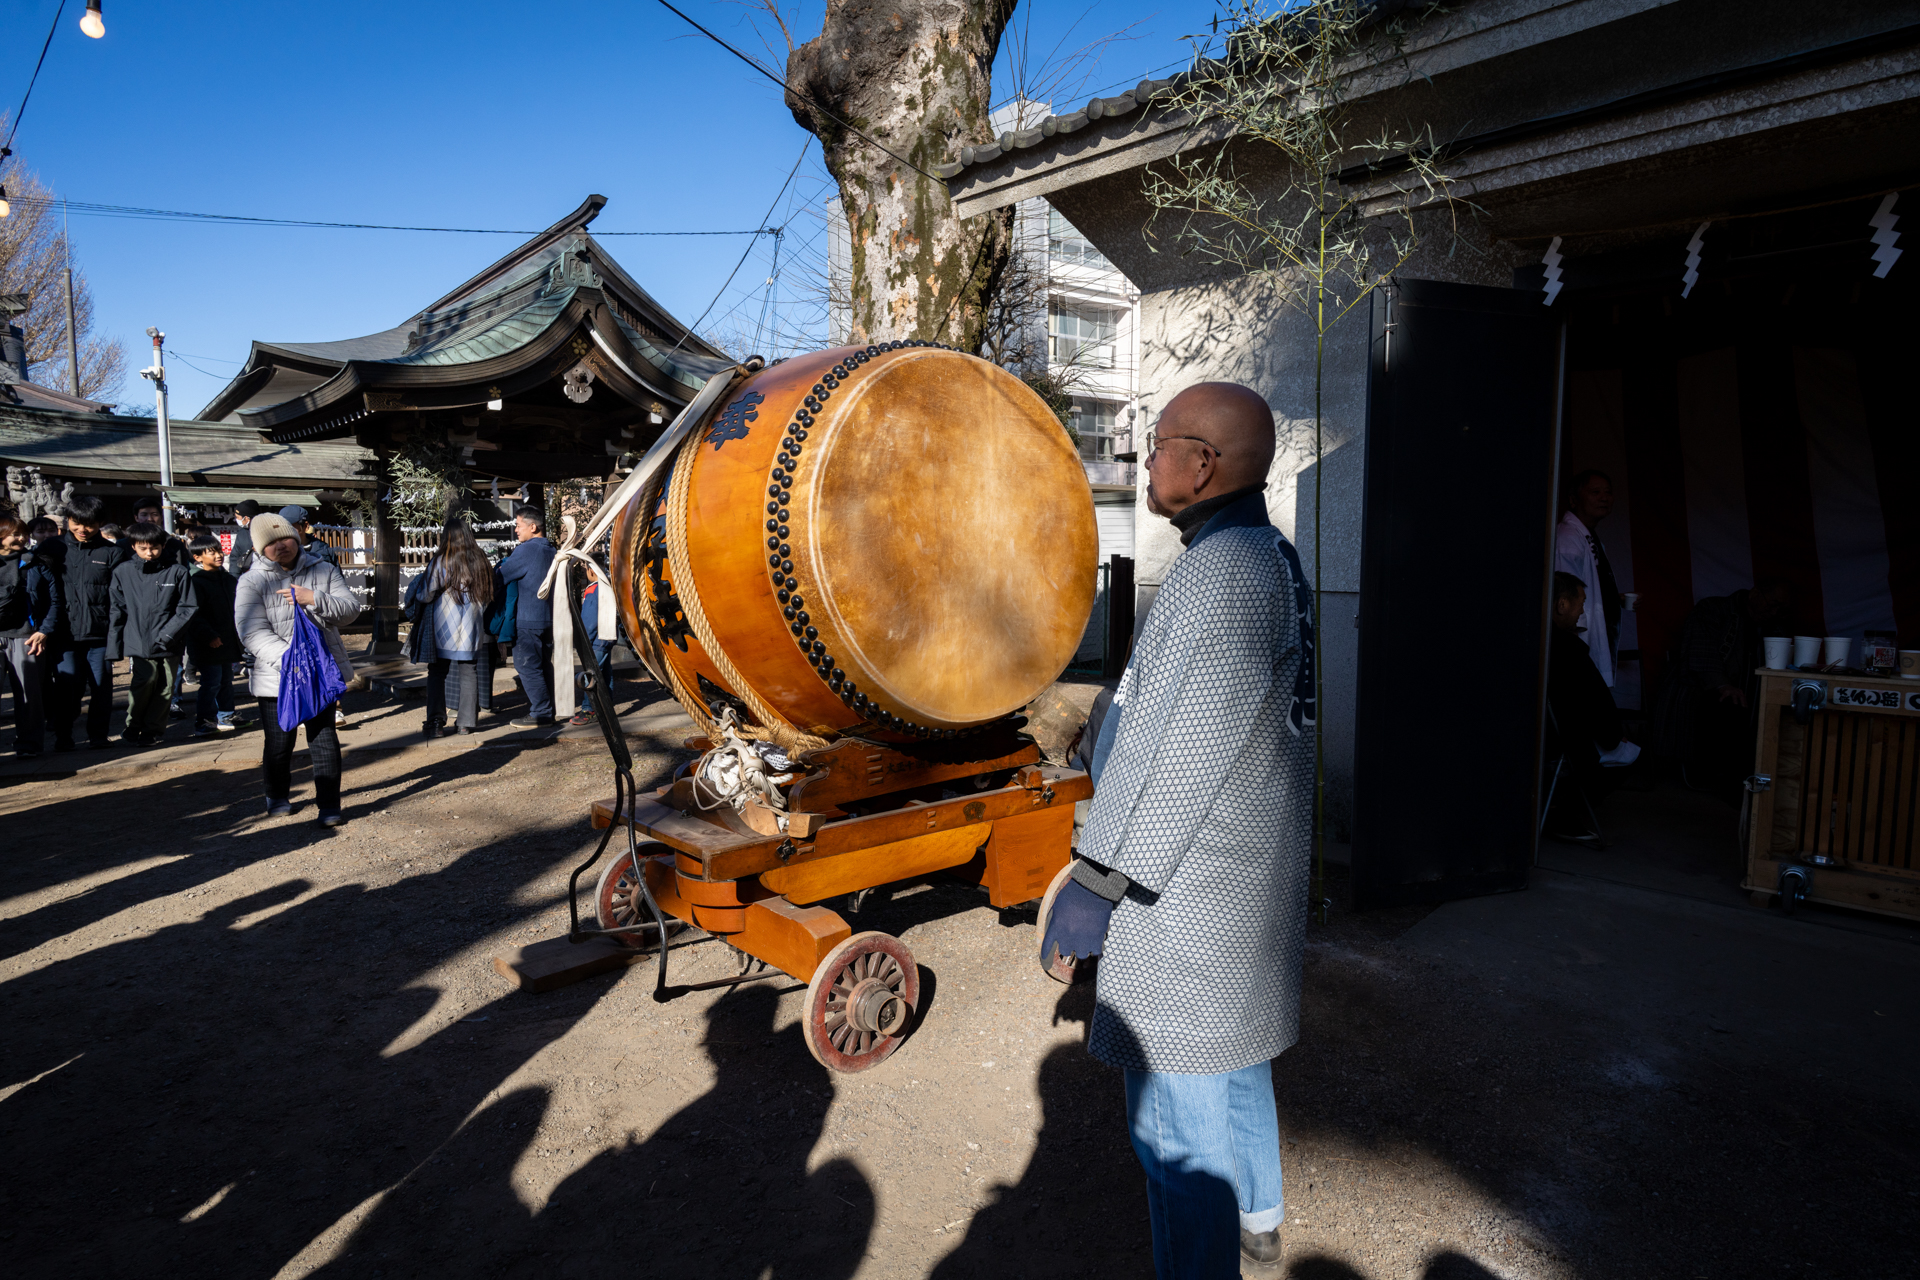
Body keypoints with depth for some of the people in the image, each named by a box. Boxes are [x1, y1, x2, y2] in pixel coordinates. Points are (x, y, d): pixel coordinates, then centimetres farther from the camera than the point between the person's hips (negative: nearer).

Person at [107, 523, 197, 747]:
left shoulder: (176, 573, 2)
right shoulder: (123, 573, 5)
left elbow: (187, 608, 1)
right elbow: (117, 612, 7)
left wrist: (168, 633, -11)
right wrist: (114, 647, 5)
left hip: (170, 645, 1)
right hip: (139, 642, -1)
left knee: (165, 687, 3)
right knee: (146, 680, -13)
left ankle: (152, 730, 19)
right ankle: (133, 728, 6)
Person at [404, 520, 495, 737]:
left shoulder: (439, 563, -11)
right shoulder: (481, 562, -1)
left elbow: (425, 595, -7)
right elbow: (489, 596, 8)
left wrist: (421, 579, 11)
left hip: (443, 629, -3)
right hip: (471, 629, 3)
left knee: (437, 673, 7)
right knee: (468, 673, 9)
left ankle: (436, 722, 1)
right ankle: (467, 721, 10)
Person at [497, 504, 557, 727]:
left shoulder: (526, 550, -15)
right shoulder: (550, 550, 11)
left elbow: (500, 576, -13)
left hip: (527, 620, -8)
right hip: (548, 617, 8)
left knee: (527, 666, -2)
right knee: (544, 665, 14)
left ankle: (541, 713, -1)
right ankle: (548, 708, 20)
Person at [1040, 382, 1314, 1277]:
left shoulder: (1221, 575, -23)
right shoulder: (1273, 559, 9)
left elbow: (1178, 753, -26)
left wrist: (1097, 881, -19)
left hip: (1192, 889, -11)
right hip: (1251, 869, 11)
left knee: (1176, 1111, 1)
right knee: (1232, 1054, 28)